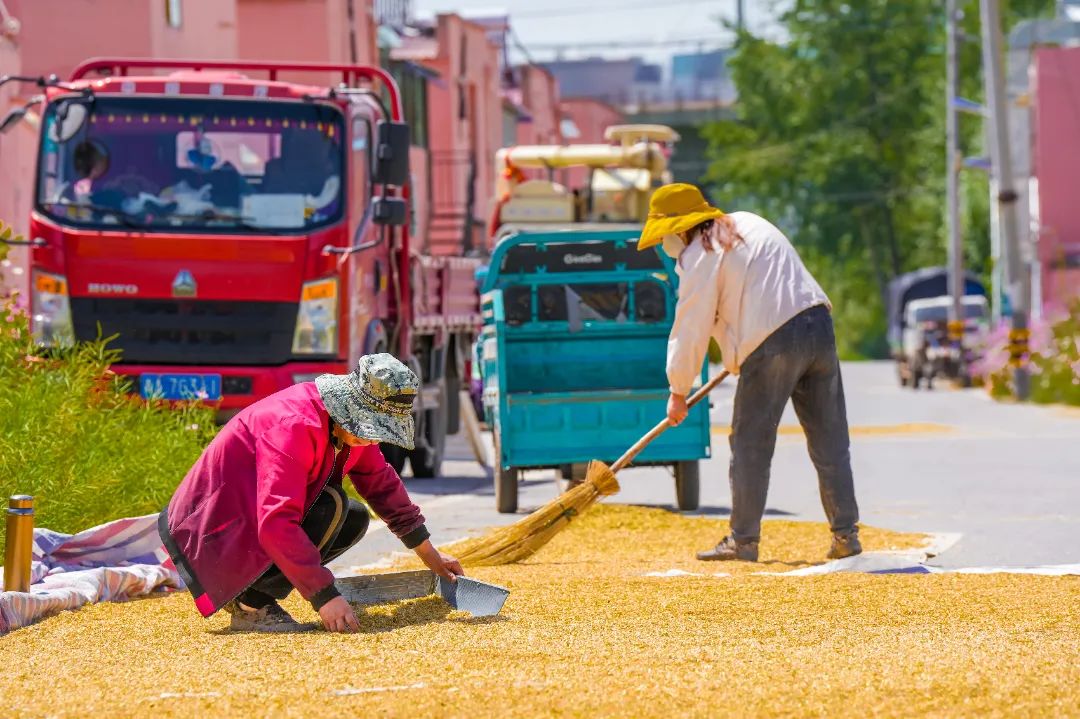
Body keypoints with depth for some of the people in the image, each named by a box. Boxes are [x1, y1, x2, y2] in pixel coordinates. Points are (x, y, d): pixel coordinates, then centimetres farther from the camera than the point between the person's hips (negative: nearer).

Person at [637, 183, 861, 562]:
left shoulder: (700, 257, -4)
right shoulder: (746, 222, 21)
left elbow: (691, 330, -3)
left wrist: (678, 392, 7)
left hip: (774, 342, -7)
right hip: (818, 324, 8)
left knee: (750, 442, 3)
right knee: (830, 440, 9)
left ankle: (743, 540, 5)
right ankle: (846, 534, 9)